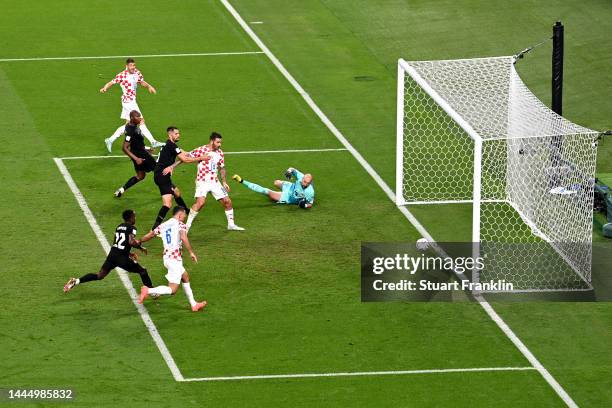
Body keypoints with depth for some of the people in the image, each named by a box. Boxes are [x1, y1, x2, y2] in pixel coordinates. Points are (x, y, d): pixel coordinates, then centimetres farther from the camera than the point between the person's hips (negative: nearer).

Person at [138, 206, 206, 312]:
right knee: (172, 289, -8)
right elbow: (183, 237, -23)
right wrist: (191, 252, -19)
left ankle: (193, 304, 32)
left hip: (166, 257, 8)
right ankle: (148, 291, -22)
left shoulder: (163, 226, 13)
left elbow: (148, 236, 19)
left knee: (185, 277, 26)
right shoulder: (180, 224, -5)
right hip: (175, 258, -8)